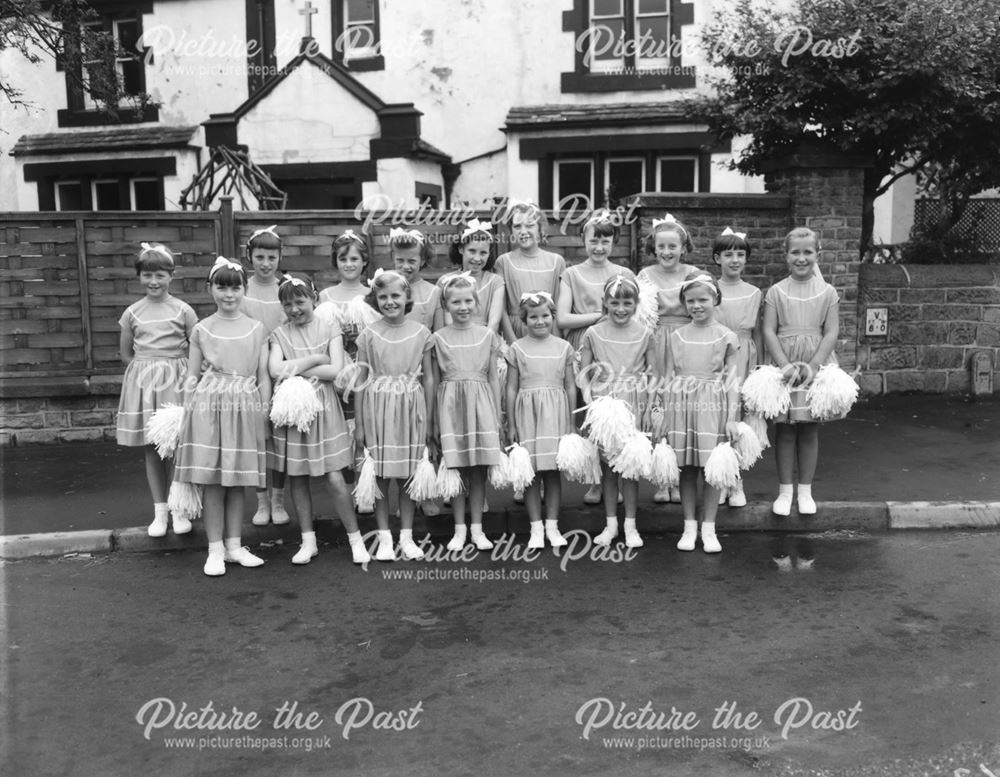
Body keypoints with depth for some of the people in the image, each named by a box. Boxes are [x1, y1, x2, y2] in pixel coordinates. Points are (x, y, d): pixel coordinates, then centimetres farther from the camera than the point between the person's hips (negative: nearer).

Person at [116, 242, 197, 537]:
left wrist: (173, 369, -7)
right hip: (143, 384, 3)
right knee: (152, 449, 7)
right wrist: (146, 369, 3)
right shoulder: (132, 313, 5)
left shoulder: (182, 310, -2)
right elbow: (125, 353, 13)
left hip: (176, 383, -2)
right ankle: (160, 511, 17)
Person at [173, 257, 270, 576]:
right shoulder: (201, 329, 3)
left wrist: (265, 413, 2)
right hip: (209, 406, -1)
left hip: (244, 409, 1)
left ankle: (234, 545, 19)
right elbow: (192, 377, 6)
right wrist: (188, 414, 1)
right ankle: (215, 549, 11)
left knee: (237, 480, 9)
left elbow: (263, 375, 6)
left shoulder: (256, 328, 4)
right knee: (211, 480, 1)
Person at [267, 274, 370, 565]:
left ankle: (355, 539, 10)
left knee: (335, 479, -3)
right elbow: (275, 370, -14)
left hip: (323, 408, -2)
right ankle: (308, 541, 22)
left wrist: (298, 367, -12)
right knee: (296, 479, 9)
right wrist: (314, 359, -14)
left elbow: (336, 370, -11)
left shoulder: (329, 328, 0)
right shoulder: (279, 334, 3)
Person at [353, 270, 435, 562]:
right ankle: (384, 537, 15)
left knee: (407, 474, 8)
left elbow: (428, 377, 6)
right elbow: (361, 380, 1)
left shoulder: (421, 332, 1)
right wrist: (358, 424, 0)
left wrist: (428, 419, 5)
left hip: (410, 407, 1)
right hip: (377, 407, 0)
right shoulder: (369, 334, -1)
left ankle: (406, 536, 19)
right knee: (380, 475, 5)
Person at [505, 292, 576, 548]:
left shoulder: (563, 347, 5)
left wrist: (571, 422, 7)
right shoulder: (517, 349, 1)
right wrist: (511, 424, 1)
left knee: (553, 471, 6)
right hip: (527, 412, -1)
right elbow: (511, 388, 3)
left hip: (555, 413, 1)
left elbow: (570, 386, 9)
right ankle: (536, 528, 11)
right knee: (531, 472, 2)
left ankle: (552, 525, 16)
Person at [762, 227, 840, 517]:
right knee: (784, 428, 2)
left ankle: (805, 490, 15)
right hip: (783, 365, 0)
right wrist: (786, 365, -15)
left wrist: (812, 366, -13)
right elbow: (769, 331, -4)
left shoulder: (827, 292, 3)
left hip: (816, 365, 0)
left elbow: (832, 332, -2)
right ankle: (785, 490, 12)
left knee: (809, 428, 5)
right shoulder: (776, 292, 1)